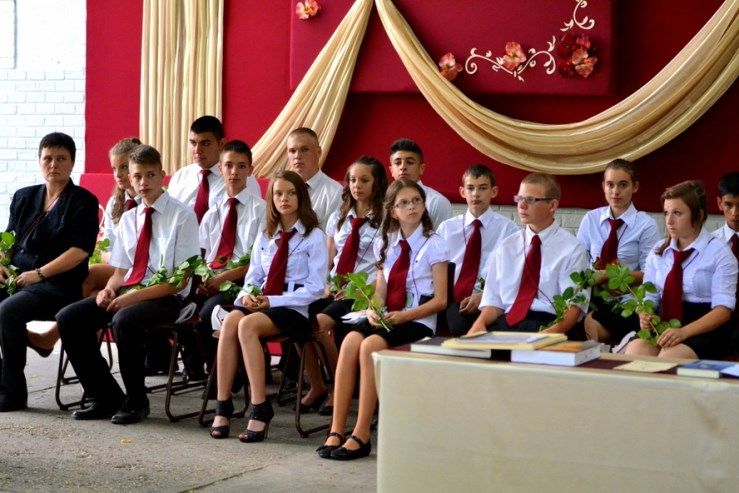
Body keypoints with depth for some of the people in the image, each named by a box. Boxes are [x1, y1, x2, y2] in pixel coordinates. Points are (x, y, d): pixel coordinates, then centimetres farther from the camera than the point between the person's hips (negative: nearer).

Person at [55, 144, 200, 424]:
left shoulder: (182, 216, -5)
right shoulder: (128, 218, 15)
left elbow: (181, 279, -10)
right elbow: (120, 271, 16)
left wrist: (134, 296, -19)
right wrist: (109, 289, -8)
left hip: (166, 297, -6)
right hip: (128, 291, 7)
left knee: (124, 320, -36)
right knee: (68, 318, -13)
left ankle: (136, 402, -14)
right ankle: (106, 398, -4)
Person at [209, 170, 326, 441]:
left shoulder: (314, 237, 3)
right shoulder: (264, 237, 20)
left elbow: (315, 289, -5)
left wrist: (273, 301, -15)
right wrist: (247, 294, -5)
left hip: (294, 308, -5)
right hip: (260, 303, 5)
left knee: (247, 325, -34)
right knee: (231, 320, -30)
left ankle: (260, 408, -32)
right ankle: (223, 406, -29)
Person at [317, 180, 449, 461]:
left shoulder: (434, 245, 0)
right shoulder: (385, 245, 16)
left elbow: (440, 300, -4)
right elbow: (380, 291, 15)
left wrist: (404, 316, -16)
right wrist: (373, 310, -8)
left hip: (419, 322, -4)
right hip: (387, 319, 4)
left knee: (371, 345, -32)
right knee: (351, 341, -28)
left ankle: (361, 436, -30)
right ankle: (336, 431, -29)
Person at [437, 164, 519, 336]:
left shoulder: (508, 229, 6)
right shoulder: (446, 228, 17)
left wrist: (483, 296, -16)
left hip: (485, 303, -3)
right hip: (449, 300, 3)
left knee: (461, 328, -35)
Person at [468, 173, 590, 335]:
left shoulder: (572, 249, 3)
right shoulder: (505, 247, 16)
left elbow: (573, 305, -6)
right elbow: (494, 300, 14)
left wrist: (553, 332, -25)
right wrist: (480, 323, -9)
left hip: (547, 325, -3)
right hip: (505, 323, 3)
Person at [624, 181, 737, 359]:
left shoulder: (719, 252, -1)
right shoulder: (658, 251, 14)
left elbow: (723, 309, -9)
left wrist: (684, 332, -23)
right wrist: (645, 315, -11)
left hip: (705, 330, -3)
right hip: (664, 326, 4)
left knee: (670, 357, -34)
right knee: (635, 349, -30)